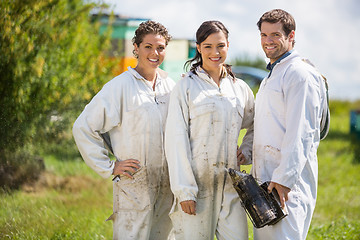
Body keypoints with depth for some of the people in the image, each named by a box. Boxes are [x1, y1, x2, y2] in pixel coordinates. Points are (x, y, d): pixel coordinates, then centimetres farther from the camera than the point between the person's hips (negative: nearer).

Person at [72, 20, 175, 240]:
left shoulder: (170, 86, 10)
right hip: (133, 187, -5)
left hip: (167, 188, 6)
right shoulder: (120, 86, -8)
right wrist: (109, 167, -7)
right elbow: (83, 127, -6)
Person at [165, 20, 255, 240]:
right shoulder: (186, 87, -1)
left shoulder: (240, 88, 12)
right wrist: (184, 191, -12)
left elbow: (255, 126, 30)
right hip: (196, 182, -4)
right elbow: (176, 140, -6)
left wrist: (247, 152, 10)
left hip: (230, 185, 4)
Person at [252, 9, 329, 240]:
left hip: (289, 177, -10)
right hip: (265, 175, 10)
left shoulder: (300, 74, -11)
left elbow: (300, 134, -18)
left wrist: (284, 178, -22)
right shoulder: (272, 76, 22)